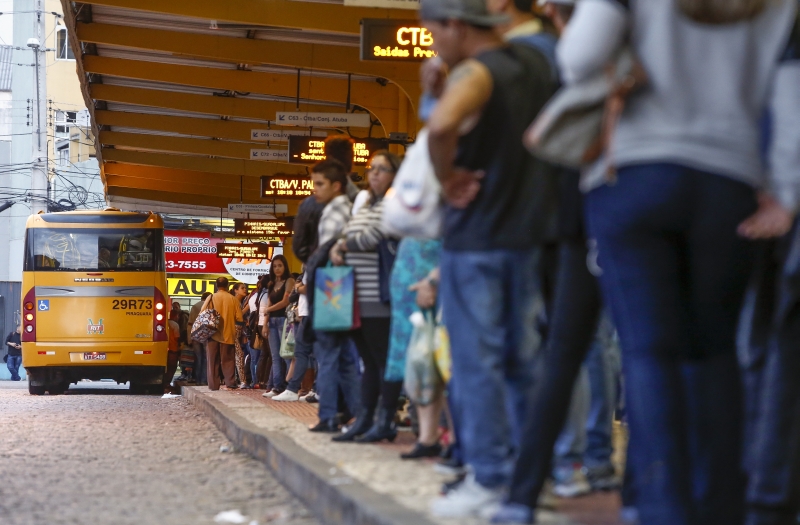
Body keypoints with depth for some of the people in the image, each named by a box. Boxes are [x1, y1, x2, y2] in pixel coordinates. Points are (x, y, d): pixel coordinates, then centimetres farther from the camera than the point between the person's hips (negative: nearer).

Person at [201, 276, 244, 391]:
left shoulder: (211, 298, -5)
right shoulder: (233, 299, -1)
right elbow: (239, 319, -1)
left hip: (214, 333, -1)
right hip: (228, 334, 1)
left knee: (213, 360, 4)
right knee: (227, 360, 7)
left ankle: (213, 385, 1)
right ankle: (230, 384, 0)